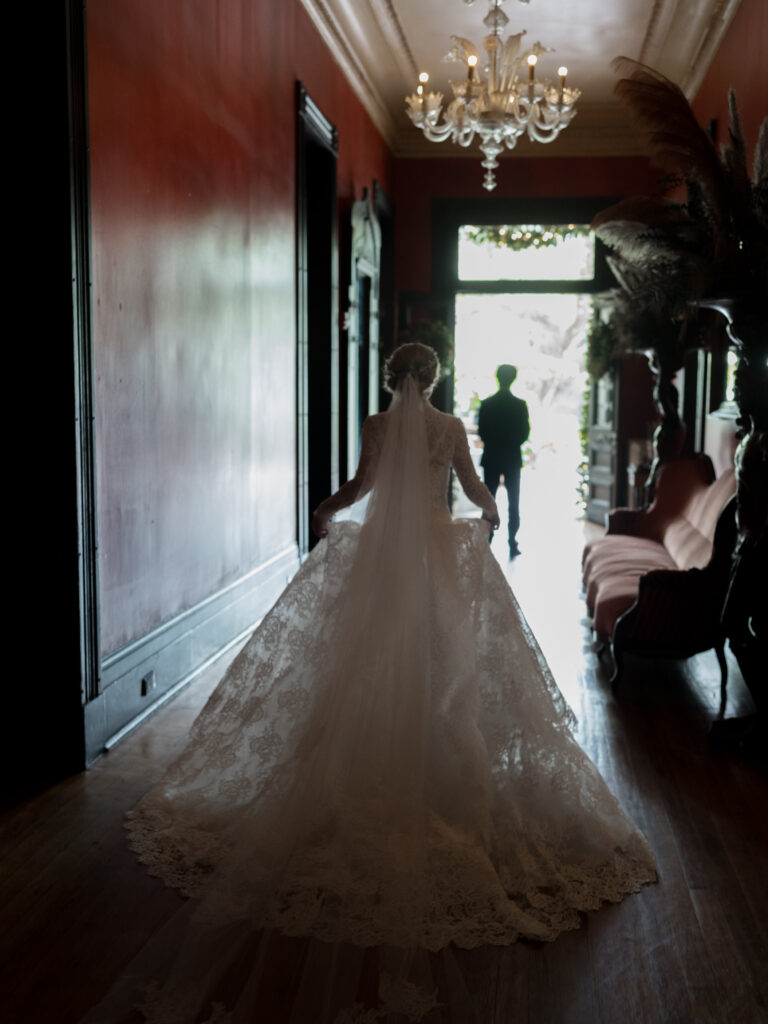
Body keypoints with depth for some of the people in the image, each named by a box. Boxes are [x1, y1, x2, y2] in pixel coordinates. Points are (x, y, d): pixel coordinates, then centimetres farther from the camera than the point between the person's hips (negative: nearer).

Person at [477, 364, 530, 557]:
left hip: (491, 458, 0)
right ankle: (512, 545, 3)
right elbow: (525, 433, -3)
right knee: (514, 504, 6)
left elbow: (481, 432, -1)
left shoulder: (486, 404, -5)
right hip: (512, 458, 0)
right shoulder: (520, 405, -6)